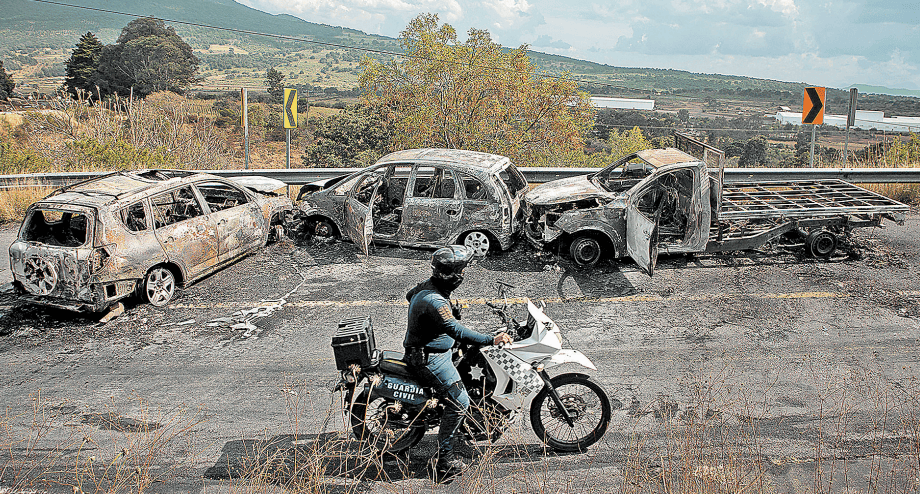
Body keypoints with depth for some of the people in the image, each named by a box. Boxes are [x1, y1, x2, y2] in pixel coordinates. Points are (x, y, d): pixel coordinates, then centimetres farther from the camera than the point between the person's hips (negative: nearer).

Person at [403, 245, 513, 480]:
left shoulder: (429, 285, 0)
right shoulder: (434, 302, -32)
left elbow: (410, 295, 21)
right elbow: (458, 331, -39)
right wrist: (492, 340, -40)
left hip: (435, 347, 10)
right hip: (430, 359, -10)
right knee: (459, 403, -9)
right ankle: (444, 462, -2)